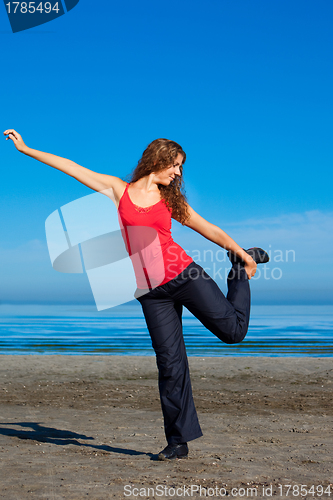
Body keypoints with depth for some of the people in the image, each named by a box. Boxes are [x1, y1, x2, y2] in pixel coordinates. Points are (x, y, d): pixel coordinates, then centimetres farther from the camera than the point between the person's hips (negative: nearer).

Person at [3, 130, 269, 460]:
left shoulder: (171, 200, 12)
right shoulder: (119, 190, 9)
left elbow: (210, 230, 19)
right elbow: (70, 167, 10)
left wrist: (241, 252, 18)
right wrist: (25, 148, 13)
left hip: (183, 275, 1)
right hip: (151, 292, -1)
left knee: (233, 329, -2)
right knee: (170, 362, -2)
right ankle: (178, 442, 10)